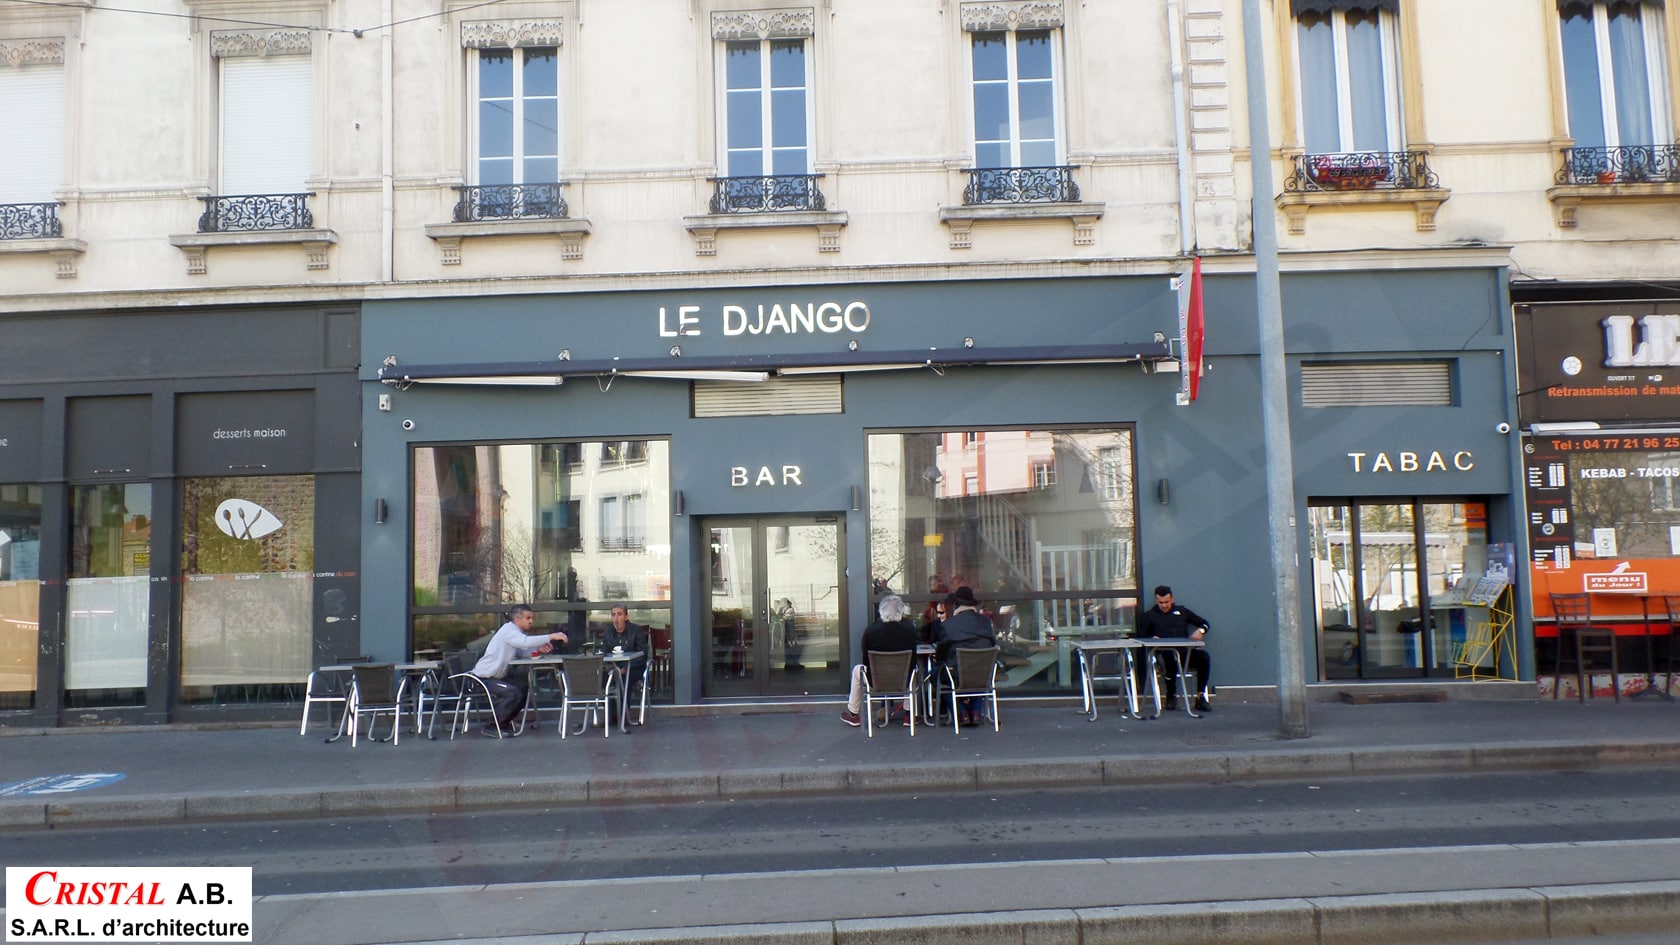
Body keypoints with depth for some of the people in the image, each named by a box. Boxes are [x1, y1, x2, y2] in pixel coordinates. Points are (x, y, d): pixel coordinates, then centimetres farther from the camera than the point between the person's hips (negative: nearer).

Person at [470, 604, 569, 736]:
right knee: (514, 693, -25)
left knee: (525, 688, 12)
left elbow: (520, 651, 9)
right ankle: (491, 727, -13)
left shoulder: (512, 630, 13)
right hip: (483, 678, -10)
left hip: (495, 677, 10)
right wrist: (551, 636, -34)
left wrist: (538, 649, -8)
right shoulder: (509, 630, -18)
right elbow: (525, 641, -37)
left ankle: (504, 721, 20)